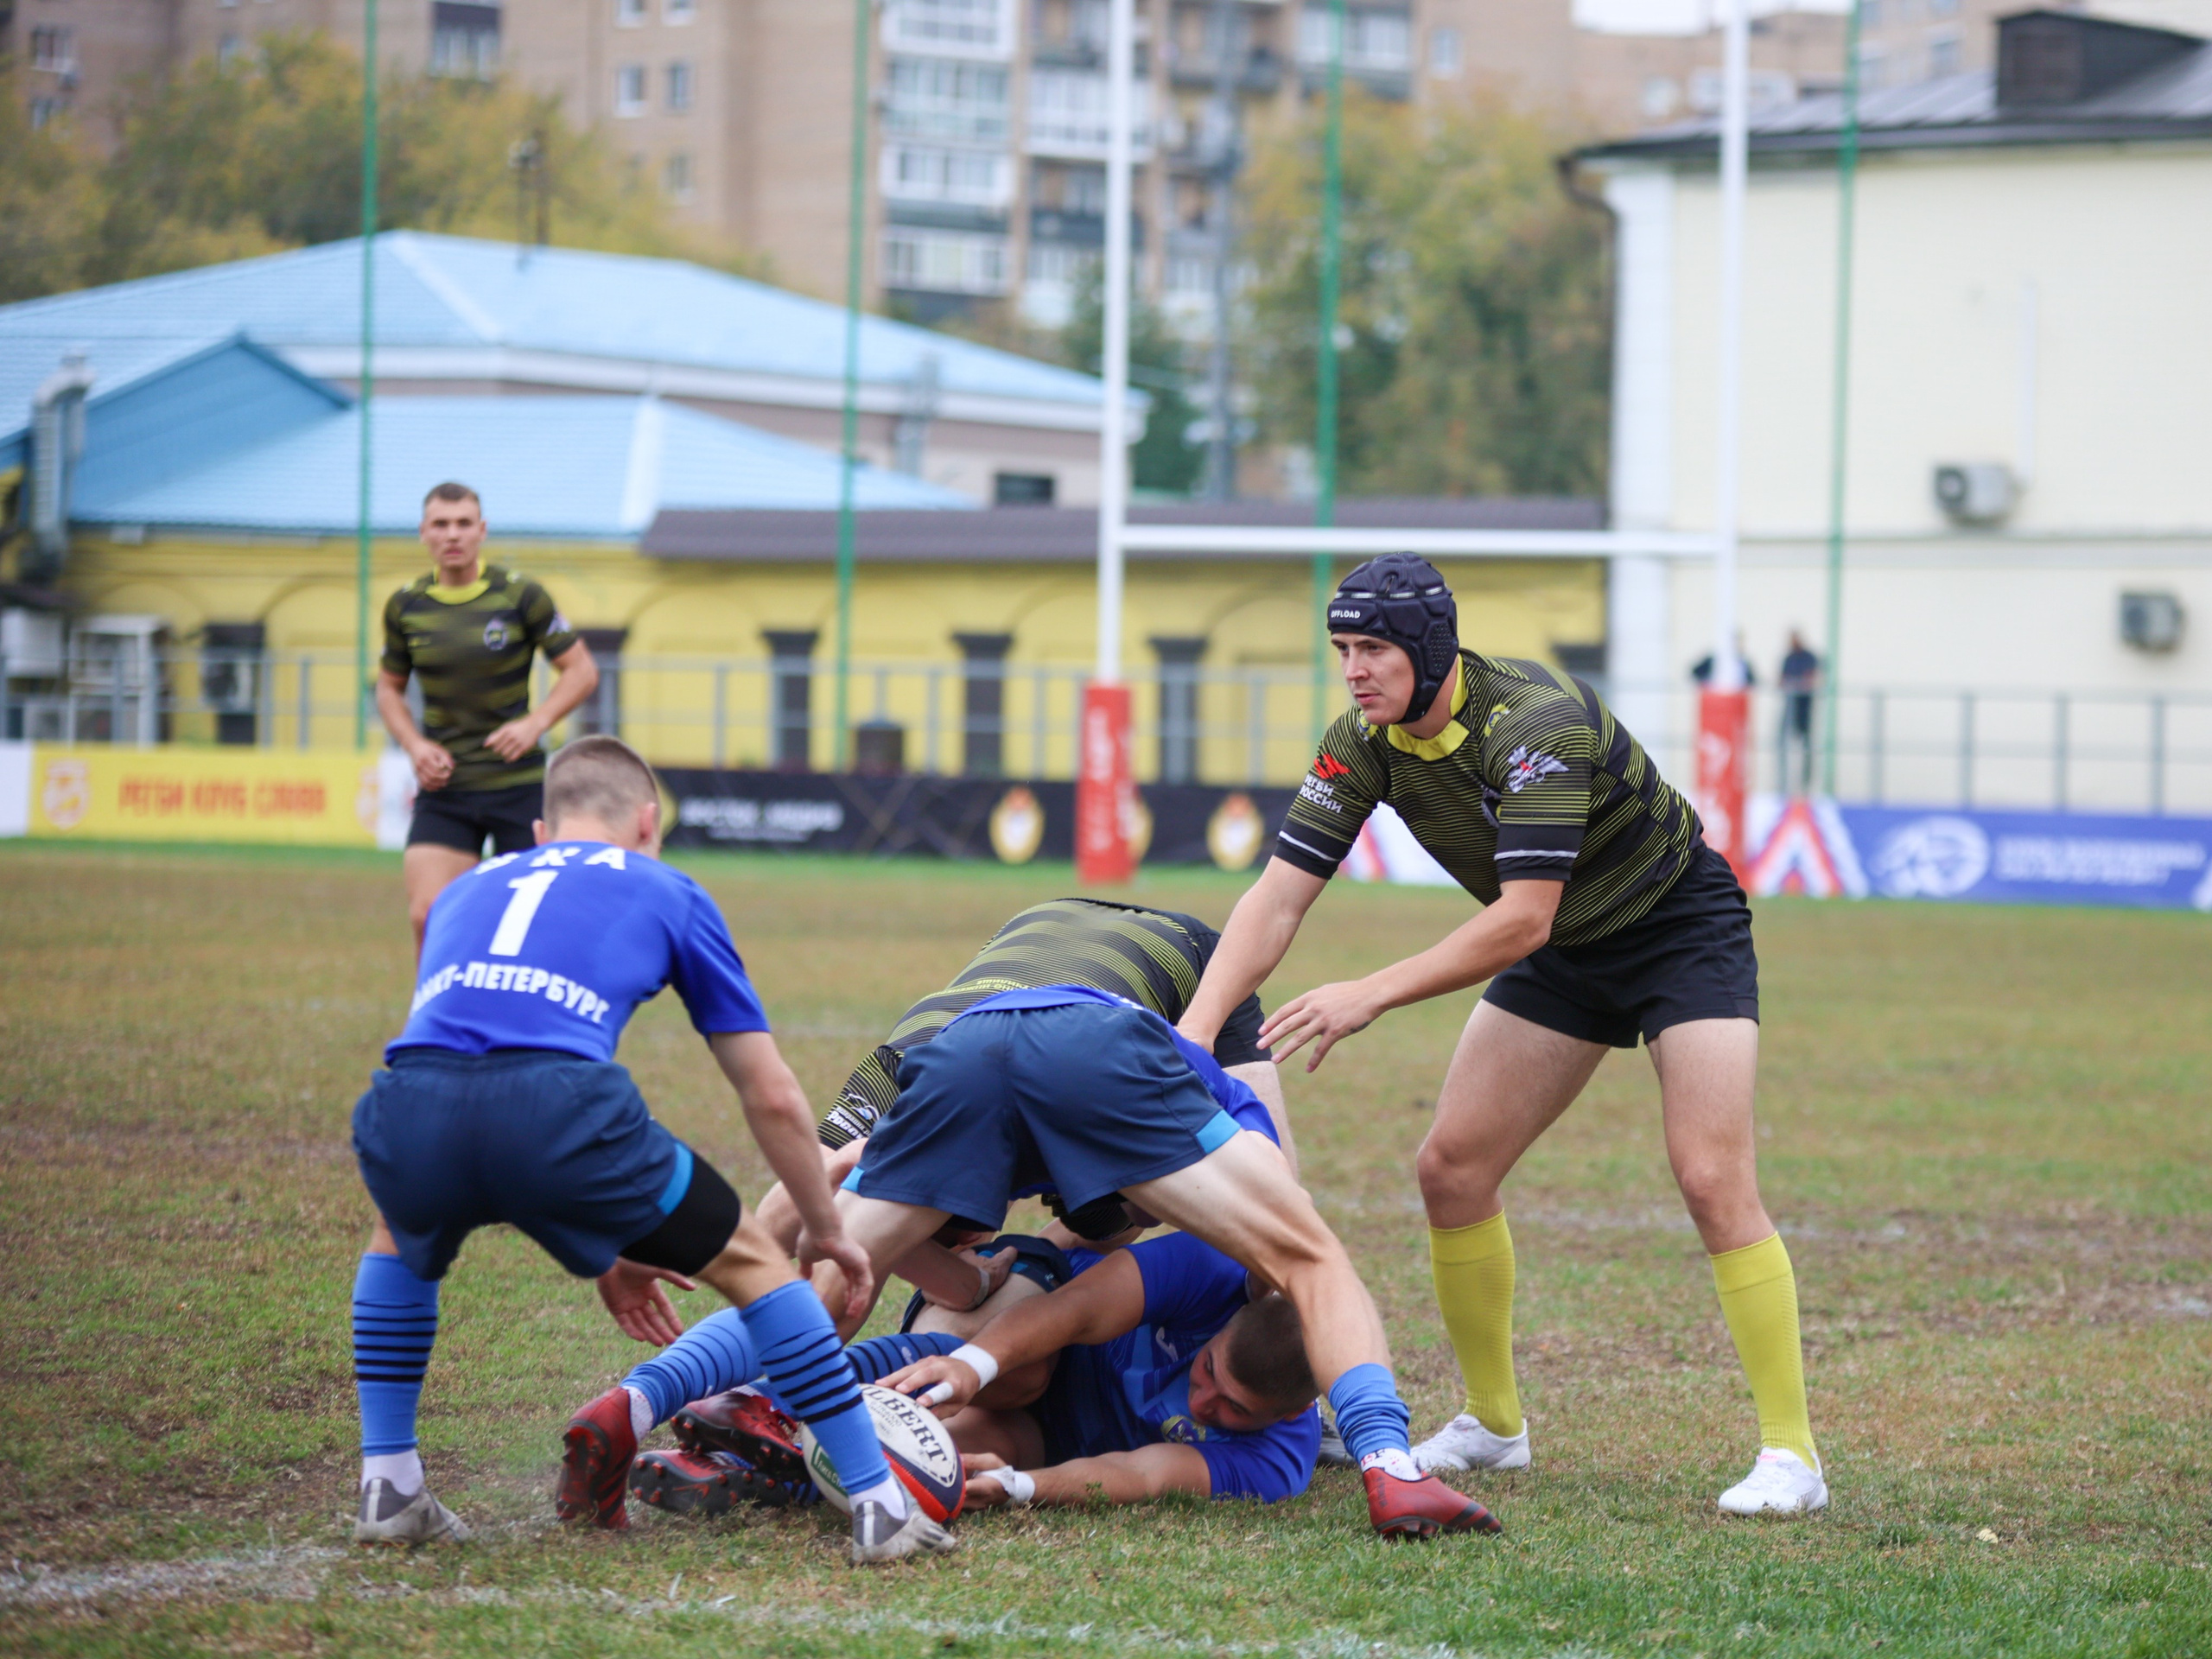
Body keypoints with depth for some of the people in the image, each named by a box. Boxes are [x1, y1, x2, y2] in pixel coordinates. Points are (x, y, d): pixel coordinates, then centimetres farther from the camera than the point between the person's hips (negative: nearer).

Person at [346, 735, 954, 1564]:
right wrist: (826, 1233, 44)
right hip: (557, 1104, -3)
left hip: (408, 1107, 3)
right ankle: (879, 1504, 19)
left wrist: (601, 1253, 52)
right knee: (748, 1260, 20)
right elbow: (772, 1099, 28)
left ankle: (388, 1488, 31)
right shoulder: (666, 892, 27)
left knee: (401, 1240, 40)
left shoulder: (468, 889, 37)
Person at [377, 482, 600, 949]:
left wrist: (534, 724, -16)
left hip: (518, 784, -2)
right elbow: (389, 687, 16)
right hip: (443, 788, 2)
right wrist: (415, 745, -2)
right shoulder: (405, 606, 2)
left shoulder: (520, 596, -6)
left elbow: (582, 670, -1)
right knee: (427, 915, -13)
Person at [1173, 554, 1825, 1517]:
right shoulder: (1366, 742, -13)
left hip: (1681, 924, -7)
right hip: (1568, 952, 7)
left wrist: (1371, 996, -39)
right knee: (1452, 1168, 0)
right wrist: (1196, 1028, -26)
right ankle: (1494, 1424, 15)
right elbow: (1279, 895, -13)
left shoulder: (1534, 721, -34)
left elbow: (1523, 918, -37)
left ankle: (1791, 1454, -13)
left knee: (1712, 1181, -19)